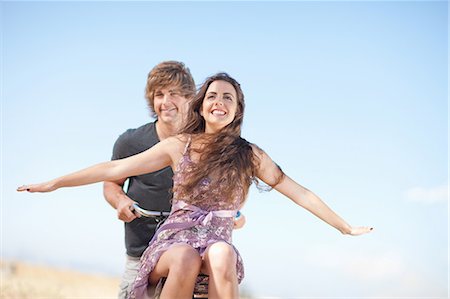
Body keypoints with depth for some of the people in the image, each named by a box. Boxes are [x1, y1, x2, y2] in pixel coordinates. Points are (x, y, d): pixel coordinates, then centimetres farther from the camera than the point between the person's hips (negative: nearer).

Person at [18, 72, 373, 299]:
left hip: (219, 245, 1)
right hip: (173, 240, -1)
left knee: (220, 255, -36)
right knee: (187, 258, -37)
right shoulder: (178, 145, 4)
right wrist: (54, 183, 4)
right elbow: (115, 169, 5)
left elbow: (300, 194, 8)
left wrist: (346, 228, 9)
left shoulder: (250, 156, 4)